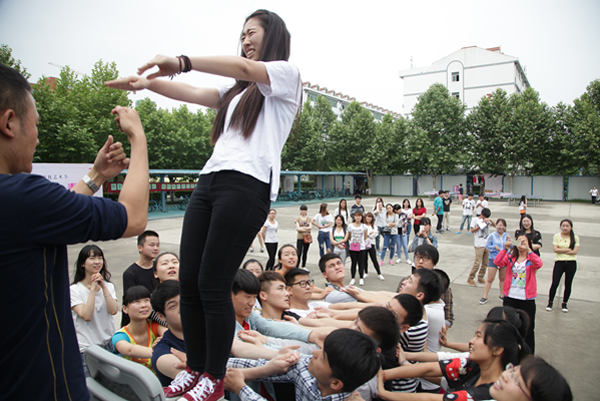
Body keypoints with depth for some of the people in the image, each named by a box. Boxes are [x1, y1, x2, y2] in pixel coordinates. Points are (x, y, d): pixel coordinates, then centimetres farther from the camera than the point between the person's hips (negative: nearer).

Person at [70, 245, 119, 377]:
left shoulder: (108, 286, 7)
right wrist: (93, 288, -17)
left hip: (109, 345, 4)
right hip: (86, 349, -3)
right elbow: (86, 315, -19)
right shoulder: (74, 290, -7)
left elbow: (113, 311, -9)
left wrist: (103, 286, -12)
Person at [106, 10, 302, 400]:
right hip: (209, 180, 8)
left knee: (213, 286, -6)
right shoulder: (239, 90, 31)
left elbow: (242, 67, -10)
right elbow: (194, 94, 21)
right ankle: (195, 369, 19)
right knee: (189, 283, 4)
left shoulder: (287, 74, 9)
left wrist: (182, 61, -17)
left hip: (247, 186, -7)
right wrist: (148, 83, 8)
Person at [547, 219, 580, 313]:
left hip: (571, 263, 1)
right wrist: (568, 249, -8)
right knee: (555, 284, -6)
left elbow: (575, 251, -7)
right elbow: (555, 249, -7)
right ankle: (550, 302, 8)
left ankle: (564, 304, 22)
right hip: (559, 262, -1)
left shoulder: (575, 238, 3)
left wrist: (561, 251, -9)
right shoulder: (557, 236, 3)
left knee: (568, 284, 7)